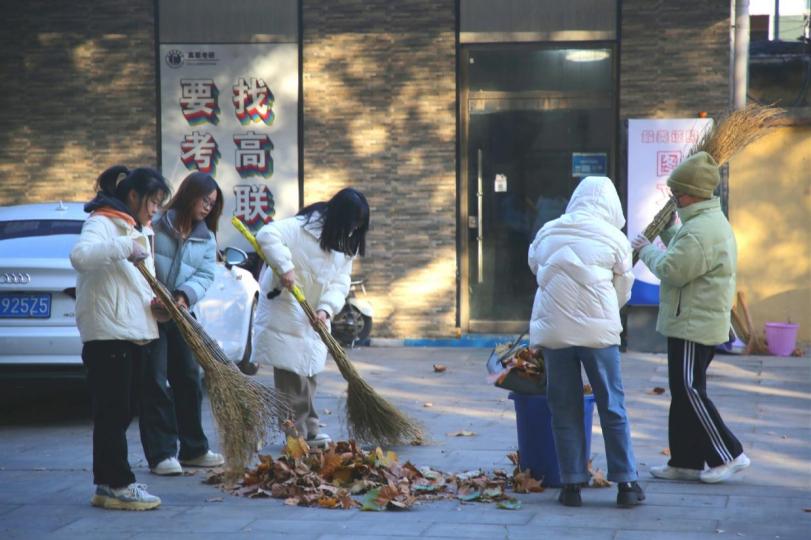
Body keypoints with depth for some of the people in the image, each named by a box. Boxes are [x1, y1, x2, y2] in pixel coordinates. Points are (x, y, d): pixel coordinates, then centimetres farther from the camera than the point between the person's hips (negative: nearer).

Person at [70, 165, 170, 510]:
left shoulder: (138, 230, 20)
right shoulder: (102, 223, -9)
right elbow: (80, 255, -29)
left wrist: (157, 302, 3)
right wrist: (124, 247, -32)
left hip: (132, 333, 10)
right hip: (107, 335, -9)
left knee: (123, 412, 11)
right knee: (112, 412, -6)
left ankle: (110, 483, 17)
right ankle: (115, 485, -2)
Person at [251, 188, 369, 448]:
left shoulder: (345, 245, 7)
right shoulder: (302, 228, -16)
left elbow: (340, 282, 0)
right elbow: (268, 235, -29)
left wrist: (326, 309, -17)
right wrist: (285, 267, -36)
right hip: (285, 311, -8)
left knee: (307, 374, 14)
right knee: (292, 377, -7)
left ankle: (307, 431, 22)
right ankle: (300, 433, -2)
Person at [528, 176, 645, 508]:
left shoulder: (547, 233, 7)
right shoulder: (614, 238, 1)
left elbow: (534, 268, 21)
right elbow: (622, 293, 8)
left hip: (553, 331, 2)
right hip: (598, 331, -2)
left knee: (565, 410, 9)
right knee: (613, 408, 6)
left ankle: (572, 484, 9)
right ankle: (626, 483, 8)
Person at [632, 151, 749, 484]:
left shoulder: (699, 230, -21)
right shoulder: (712, 221, 15)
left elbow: (672, 271, -21)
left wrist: (647, 250, -6)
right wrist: (667, 231, 20)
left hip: (693, 325, -11)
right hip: (698, 322, 11)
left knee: (689, 390, -7)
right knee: (684, 392, 13)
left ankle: (728, 455, -2)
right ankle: (686, 462, 17)